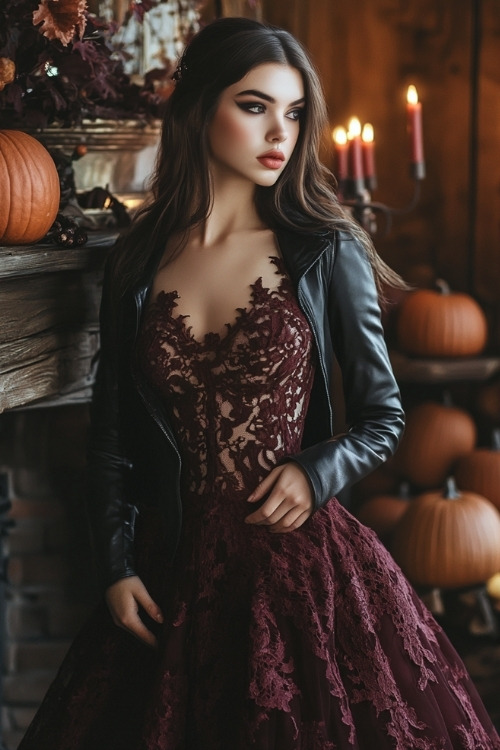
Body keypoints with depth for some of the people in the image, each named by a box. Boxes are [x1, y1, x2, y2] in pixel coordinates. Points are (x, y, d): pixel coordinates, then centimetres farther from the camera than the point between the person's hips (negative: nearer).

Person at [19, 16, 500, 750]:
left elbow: (383, 418, 4)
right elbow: (112, 438, 8)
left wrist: (318, 471, -14)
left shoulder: (327, 254, -2)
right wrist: (117, 567, 0)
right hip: (176, 576, 2)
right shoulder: (137, 265, 4)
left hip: (302, 560, -2)